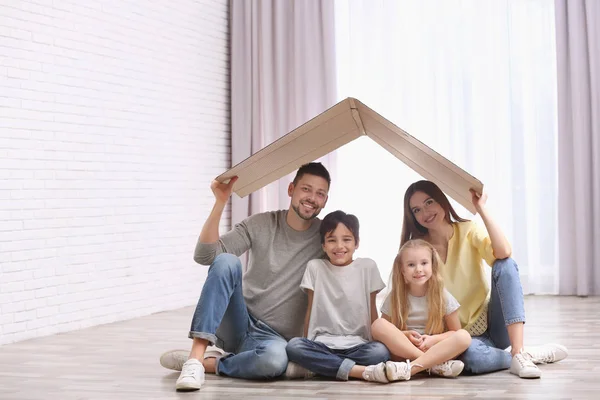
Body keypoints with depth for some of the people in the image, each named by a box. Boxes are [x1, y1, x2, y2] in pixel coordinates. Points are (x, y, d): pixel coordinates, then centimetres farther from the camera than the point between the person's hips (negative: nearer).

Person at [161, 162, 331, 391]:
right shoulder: (260, 225, 1)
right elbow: (204, 256, -10)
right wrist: (220, 202, -18)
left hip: (273, 337, -1)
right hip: (238, 325, 1)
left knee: (275, 358, -40)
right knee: (226, 261, -28)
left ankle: (210, 363, -14)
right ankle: (195, 357, -32)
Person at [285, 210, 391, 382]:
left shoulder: (368, 267, 5)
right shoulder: (315, 267, 6)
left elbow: (372, 310, 8)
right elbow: (311, 309, 7)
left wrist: (377, 340, -2)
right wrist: (307, 347, 1)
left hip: (357, 345, -1)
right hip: (322, 344, 1)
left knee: (381, 352, -33)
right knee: (293, 346, -31)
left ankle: (321, 366, -19)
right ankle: (362, 371, -32)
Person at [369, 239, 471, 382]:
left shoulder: (442, 296, 0)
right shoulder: (395, 297, 1)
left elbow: (455, 332, 3)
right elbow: (384, 332, 4)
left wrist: (433, 339, -16)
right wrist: (405, 336, -16)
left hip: (435, 350, 0)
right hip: (402, 351, 0)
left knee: (464, 336, -27)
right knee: (378, 325, -26)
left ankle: (410, 368, -39)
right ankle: (437, 365, -30)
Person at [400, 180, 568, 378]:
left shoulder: (467, 230, -2)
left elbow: (504, 252, -23)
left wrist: (481, 208, -20)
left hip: (494, 325, 2)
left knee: (505, 265, -24)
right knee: (472, 355, -39)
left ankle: (518, 353, -31)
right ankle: (535, 355, -12)